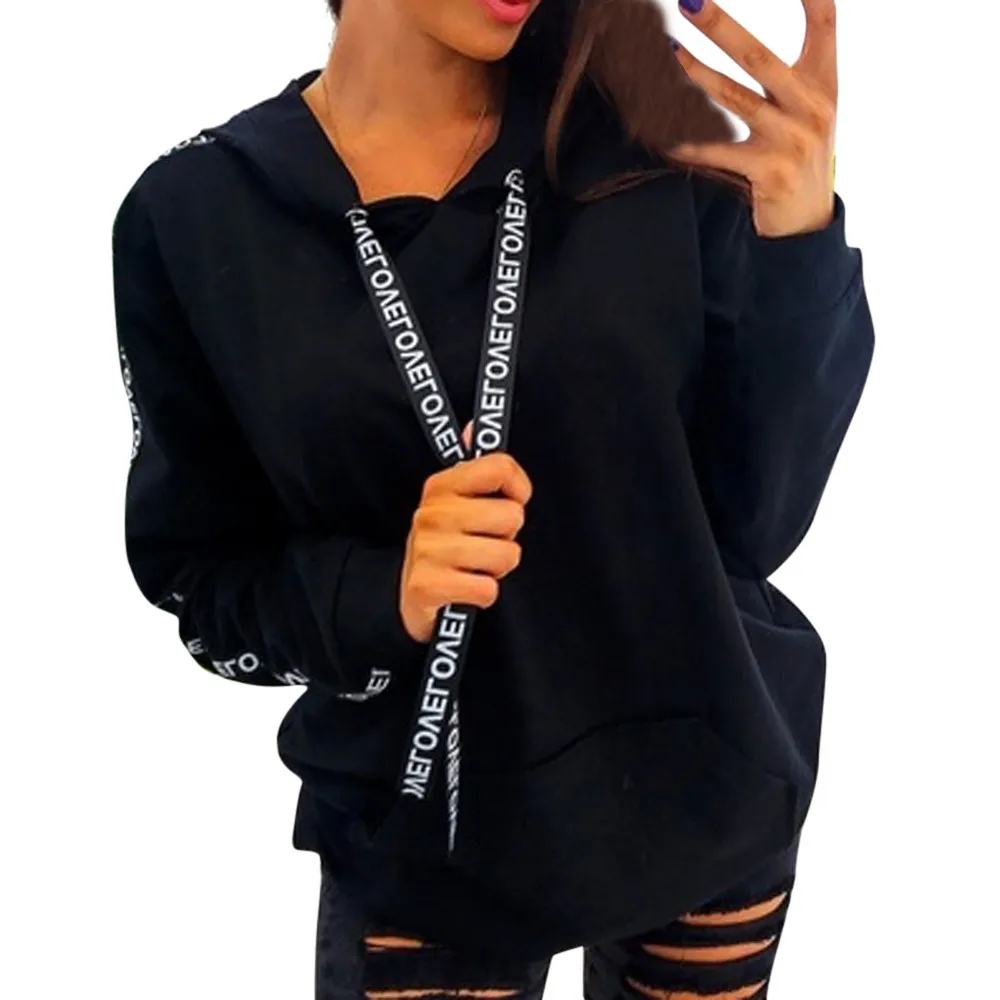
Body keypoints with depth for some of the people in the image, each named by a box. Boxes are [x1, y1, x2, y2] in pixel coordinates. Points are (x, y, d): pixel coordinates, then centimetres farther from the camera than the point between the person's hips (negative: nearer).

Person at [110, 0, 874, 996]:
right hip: (422, 836, -1)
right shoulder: (195, 215, -10)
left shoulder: (647, 133, -10)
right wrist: (384, 593, -23)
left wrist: (797, 248, -23)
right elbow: (201, 585, -4)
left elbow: (749, 526, -10)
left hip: (706, 784, 2)